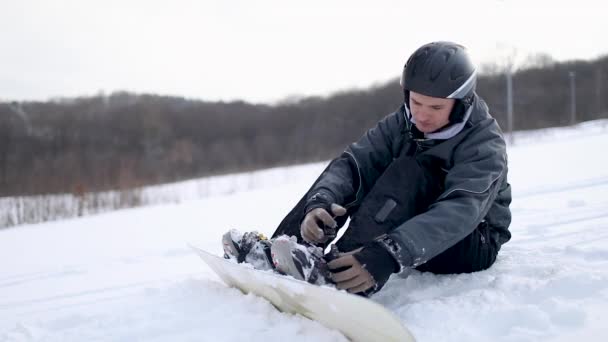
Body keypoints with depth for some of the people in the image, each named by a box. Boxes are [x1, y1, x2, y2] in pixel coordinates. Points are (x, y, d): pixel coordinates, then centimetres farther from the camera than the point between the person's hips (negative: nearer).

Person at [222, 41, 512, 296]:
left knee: (409, 171, -31)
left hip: (472, 245, -6)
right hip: (407, 236, 6)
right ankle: (274, 254, -20)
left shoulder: (485, 144, -22)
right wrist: (320, 202, -41)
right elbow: (352, 162, -18)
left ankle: (338, 273, -48)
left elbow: (459, 212, -39)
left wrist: (389, 254, -56)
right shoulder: (401, 124, -5)